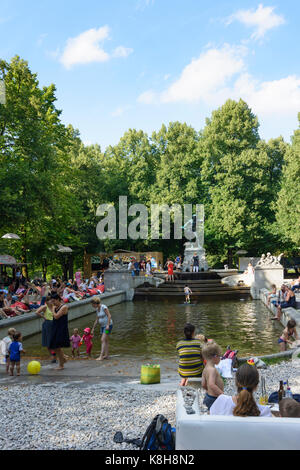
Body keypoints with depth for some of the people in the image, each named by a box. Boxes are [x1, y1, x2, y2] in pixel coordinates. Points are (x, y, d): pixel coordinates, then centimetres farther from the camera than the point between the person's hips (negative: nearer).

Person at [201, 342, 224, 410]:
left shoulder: (205, 369, 7)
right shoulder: (213, 370, -21)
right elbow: (212, 385, -32)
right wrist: (222, 394, -28)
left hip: (208, 396, 9)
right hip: (214, 399, -9)